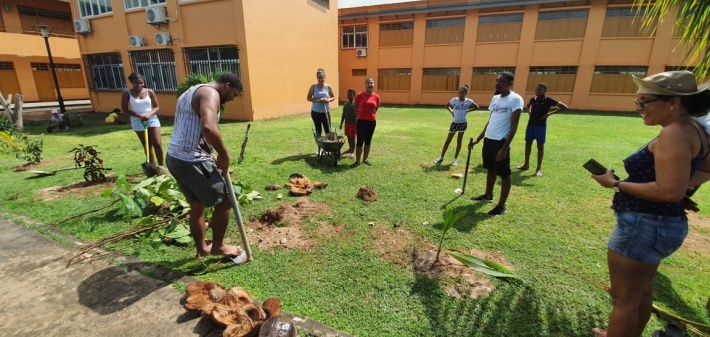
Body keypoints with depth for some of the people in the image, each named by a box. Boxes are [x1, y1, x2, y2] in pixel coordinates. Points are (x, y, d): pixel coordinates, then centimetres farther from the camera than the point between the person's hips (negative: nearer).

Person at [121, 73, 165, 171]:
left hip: (152, 119, 0)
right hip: (138, 121, 0)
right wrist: (139, 116, -16)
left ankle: (161, 165, 5)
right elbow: (124, 109, -2)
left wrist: (149, 114, -17)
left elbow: (157, 106, 2)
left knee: (157, 143, -6)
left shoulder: (149, 92, 0)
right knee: (147, 146, 6)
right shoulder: (127, 93, -3)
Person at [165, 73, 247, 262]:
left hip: (175, 158, 10)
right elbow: (208, 128, -32)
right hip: (192, 161, -10)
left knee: (197, 205, 21)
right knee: (223, 201, 6)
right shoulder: (210, 93, -12)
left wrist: (211, 156, 19)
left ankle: (201, 249, 35)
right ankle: (218, 246, 21)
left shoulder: (192, 92, 21)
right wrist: (224, 155, -18)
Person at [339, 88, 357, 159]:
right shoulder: (346, 104, 9)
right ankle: (350, 148, 35)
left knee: (352, 138, -3)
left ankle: (352, 152, 3)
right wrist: (341, 123, 14)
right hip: (347, 123, 6)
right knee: (348, 137, 17)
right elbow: (344, 114, 14)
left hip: (354, 123, -6)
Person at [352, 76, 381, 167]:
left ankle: (365, 159, 25)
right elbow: (355, 108, 4)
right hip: (361, 121, -3)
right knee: (360, 141, -1)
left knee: (368, 141, 12)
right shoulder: (359, 95, -8)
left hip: (372, 121, 3)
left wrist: (371, 115, 9)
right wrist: (359, 116, 6)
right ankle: (357, 161, 9)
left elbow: (375, 109, 11)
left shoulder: (376, 97, -2)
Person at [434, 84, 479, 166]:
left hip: (463, 123, 0)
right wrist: (451, 111, -4)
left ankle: (455, 158, 18)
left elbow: (477, 107, 7)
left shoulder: (468, 101, -6)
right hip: (454, 123, 1)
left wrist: (467, 111, -3)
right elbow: (447, 105, 12)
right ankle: (441, 157, 11)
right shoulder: (454, 100, -5)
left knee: (459, 141, 8)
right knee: (448, 141, 4)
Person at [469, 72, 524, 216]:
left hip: (501, 142, -8)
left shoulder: (515, 99, -10)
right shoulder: (495, 98, 13)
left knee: (504, 174, 2)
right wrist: (478, 139, 16)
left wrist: (505, 147, -20)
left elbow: (514, 126, -14)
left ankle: (502, 205, 10)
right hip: (488, 139, 8)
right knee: (490, 170, 19)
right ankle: (488, 195, 35)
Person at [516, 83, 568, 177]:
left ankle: (539, 168, 10)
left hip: (541, 125, -5)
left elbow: (564, 107, -11)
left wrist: (550, 113, -15)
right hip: (530, 124, 5)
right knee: (528, 143, 10)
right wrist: (529, 111, 8)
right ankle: (526, 165, 23)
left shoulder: (548, 100, -11)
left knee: (540, 146, 2)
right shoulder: (533, 99, 4)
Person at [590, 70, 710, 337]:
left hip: (644, 225, -10)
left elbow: (670, 192, -27)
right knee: (641, 292, 26)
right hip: (662, 223, 10)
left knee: (623, 298, 6)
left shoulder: (674, 133, -21)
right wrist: (686, 182, 10)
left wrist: (615, 184, -19)